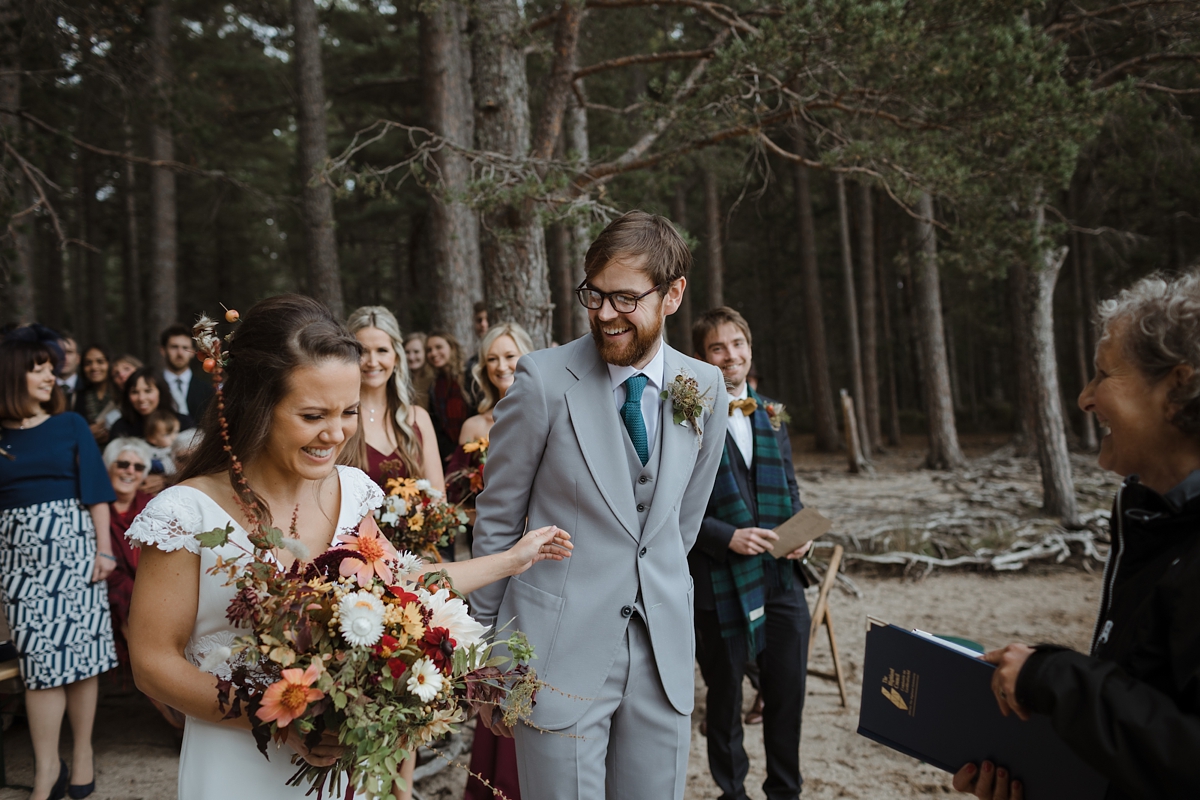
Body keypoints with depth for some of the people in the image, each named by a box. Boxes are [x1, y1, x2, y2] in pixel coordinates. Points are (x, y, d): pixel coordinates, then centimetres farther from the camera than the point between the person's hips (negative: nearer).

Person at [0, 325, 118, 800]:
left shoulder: (70, 426, 4)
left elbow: (96, 491, 2)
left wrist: (104, 547, -6)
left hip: (70, 545, -1)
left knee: (78, 648, 0)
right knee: (39, 655, 1)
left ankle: (82, 752, 12)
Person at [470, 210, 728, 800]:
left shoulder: (706, 388, 2)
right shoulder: (544, 380, -10)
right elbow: (496, 520, -3)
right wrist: (485, 652, 1)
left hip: (663, 651, 4)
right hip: (560, 647, -3)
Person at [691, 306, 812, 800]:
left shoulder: (769, 414, 12)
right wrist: (728, 537, -20)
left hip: (781, 578, 5)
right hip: (721, 583, -5)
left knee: (788, 691, 10)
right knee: (726, 696, 11)